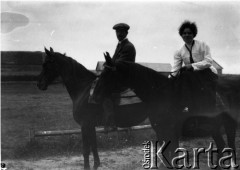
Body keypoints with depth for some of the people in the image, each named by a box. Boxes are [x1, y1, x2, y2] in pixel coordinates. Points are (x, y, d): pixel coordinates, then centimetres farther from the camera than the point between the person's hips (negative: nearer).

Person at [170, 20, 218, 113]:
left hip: (208, 74, -4)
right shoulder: (179, 53, 5)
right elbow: (175, 70, -2)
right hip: (193, 76, 4)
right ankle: (187, 106, -22)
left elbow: (209, 62, -13)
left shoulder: (202, 45, -4)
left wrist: (193, 66, -21)